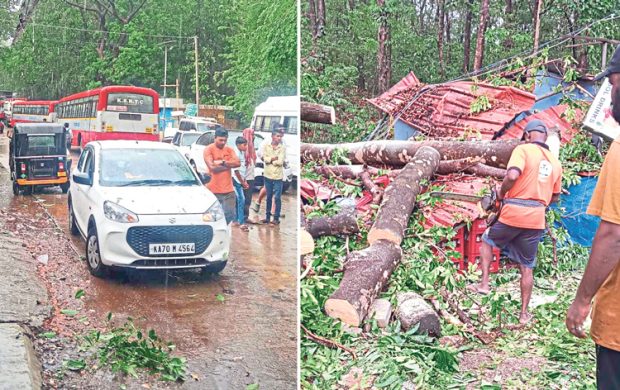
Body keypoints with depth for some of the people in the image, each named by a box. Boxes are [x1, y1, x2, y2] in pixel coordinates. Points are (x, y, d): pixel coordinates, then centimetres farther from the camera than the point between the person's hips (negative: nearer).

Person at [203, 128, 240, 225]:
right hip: (214, 191, -4)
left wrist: (222, 162, -14)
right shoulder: (208, 150, -4)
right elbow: (212, 167, -16)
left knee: (230, 215, 4)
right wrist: (230, 164, -6)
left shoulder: (229, 150, 11)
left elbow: (237, 163, -4)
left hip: (228, 190, 4)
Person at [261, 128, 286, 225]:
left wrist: (270, 160, -5)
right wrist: (274, 158, -13)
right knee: (268, 197, 12)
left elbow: (280, 161, -13)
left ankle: (276, 218, 6)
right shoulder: (266, 146, 2)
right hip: (268, 175, 2)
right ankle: (267, 216, 22)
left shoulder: (282, 148, -4)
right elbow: (265, 158, -7)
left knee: (277, 198, -2)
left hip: (278, 176, -2)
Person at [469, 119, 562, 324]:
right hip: (536, 220, 4)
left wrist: (501, 193, -6)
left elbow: (512, 175, -24)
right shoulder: (555, 162, 12)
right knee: (527, 267, 14)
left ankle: (484, 283, 16)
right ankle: (524, 313, 17)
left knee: (487, 241, 25)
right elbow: (555, 196, 19)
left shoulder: (523, 149, -6)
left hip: (513, 214, -4)